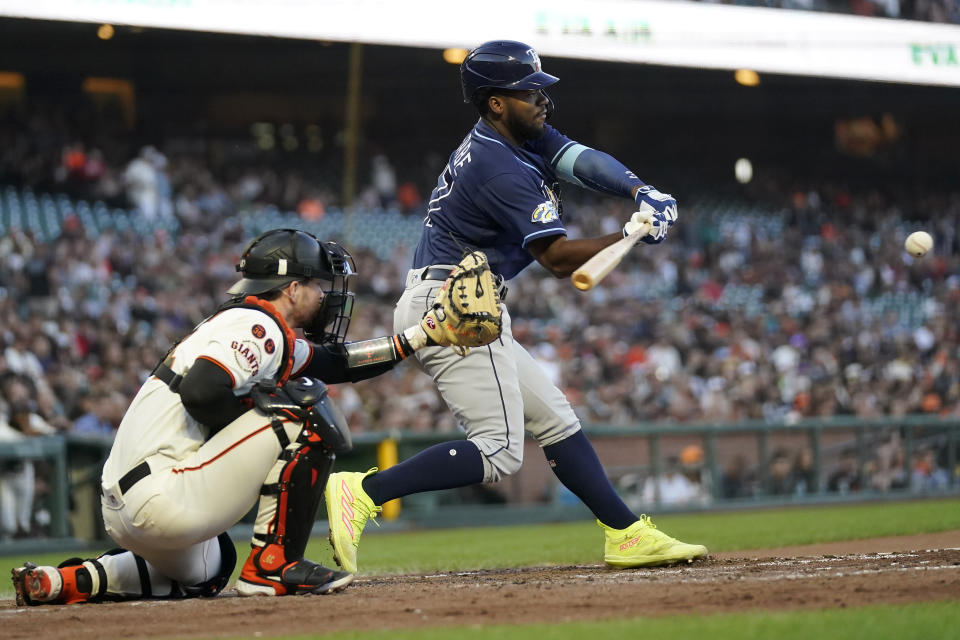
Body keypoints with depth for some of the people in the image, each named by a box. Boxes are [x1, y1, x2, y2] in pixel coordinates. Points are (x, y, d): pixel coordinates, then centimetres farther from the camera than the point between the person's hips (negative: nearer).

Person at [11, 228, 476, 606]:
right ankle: (272, 566, -6)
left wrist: (418, 338, 28)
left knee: (208, 571, 37)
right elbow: (202, 392, -24)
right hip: (164, 501, -10)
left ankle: (72, 580, 18)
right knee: (307, 417, -7)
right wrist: (271, 401, -9)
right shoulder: (258, 327, -8)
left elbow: (335, 363, 29)